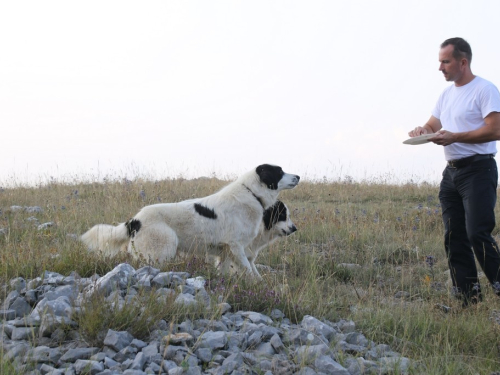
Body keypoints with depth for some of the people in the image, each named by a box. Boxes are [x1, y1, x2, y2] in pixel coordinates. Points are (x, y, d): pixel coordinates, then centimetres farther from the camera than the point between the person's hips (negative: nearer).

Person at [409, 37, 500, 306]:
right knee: (454, 238, 6)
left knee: (477, 233, -17)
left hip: (478, 170, -9)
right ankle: (468, 299, 10)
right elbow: (434, 125, 23)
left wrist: (454, 137, -20)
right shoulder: (447, 94, 17)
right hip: (452, 171, 9)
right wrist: (423, 131, -1)